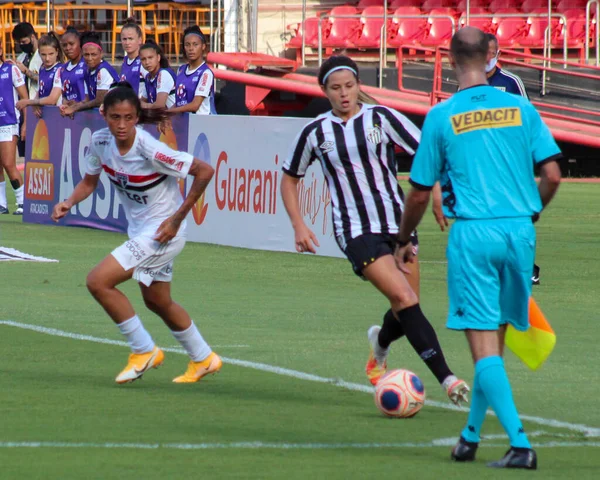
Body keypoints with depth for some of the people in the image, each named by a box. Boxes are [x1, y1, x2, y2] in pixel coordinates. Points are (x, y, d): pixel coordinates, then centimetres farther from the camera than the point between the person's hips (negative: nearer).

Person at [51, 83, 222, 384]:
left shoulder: (149, 150, -28)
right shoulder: (100, 142, -9)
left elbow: (204, 171, -23)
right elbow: (89, 181, 8)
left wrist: (177, 218, -20)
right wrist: (69, 203, -12)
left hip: (162, 231, -8)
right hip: (139, 230, 8)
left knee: (98, 281, -17)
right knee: (157, 302, 23)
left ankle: (144, 351, -2)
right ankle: (203, 359, 43)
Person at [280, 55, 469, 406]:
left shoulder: (382, 118, 0)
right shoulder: (316, 133, 3)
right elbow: (290, 179, 16)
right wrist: (299, 226, 5)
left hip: (398, 224, 2)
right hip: (356, 232, -2)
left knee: (405, 311, 6)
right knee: (405, 299, -20)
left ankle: (381, 344, 43)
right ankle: (447, 379, -22)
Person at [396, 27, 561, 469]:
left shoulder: (441, 117, -2)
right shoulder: (522, 109, 5)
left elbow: (420, 193, 2)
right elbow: (552, 175, 2)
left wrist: (403, 242, 18)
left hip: (472, 233, -3)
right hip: (519, 232, 3)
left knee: (484, 345, -4)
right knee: (495, 339, 16)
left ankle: (520, 444, -16)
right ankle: (471, 436, 25)